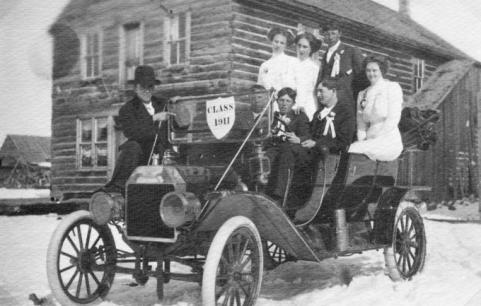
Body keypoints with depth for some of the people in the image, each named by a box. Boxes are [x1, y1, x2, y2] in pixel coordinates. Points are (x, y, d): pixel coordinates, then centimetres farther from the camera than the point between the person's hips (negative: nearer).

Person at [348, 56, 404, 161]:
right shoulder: (362, 94, 18)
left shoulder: (393, 87, 1)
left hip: (390, 141, -5)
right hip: (370, 142, 5)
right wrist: (362, 140, -2)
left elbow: (394, 118, -8)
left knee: (352, 150, -29)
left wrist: (377, 137, -12)